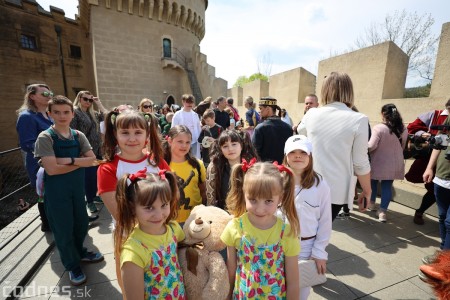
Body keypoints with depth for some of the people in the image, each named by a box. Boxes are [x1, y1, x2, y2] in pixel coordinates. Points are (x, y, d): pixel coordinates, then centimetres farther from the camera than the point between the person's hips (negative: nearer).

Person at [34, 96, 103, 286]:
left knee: (81, 223, 17)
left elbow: (92, 159, -7)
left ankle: (80, 252, 43)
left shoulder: (78, 136, 1)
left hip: (78, 186, 4)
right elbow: (51, 169, -21)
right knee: (63, 228, 10)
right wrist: (80, 162, -13)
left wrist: (70, 160, -20)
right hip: (56, 190, -4)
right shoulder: (45, 137, -12)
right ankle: (72, 265, 29)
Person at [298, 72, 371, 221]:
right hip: (337, 189, -1)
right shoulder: (358, 119, -11)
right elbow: (360, 162, -8)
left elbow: (300, 131, 21)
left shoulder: (312, 114, -2)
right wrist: (367, 190, 6)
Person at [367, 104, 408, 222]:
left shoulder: (379, 128, -18)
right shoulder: (403, 129, 2)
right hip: (395, 164, 4)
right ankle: (383, 211, 11)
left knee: (373, 183, 17)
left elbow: (371, 146, -21)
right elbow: (403, 147, 13)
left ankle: (371, 203, 34)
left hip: (379, 163, -4)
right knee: (387, 186, 10)